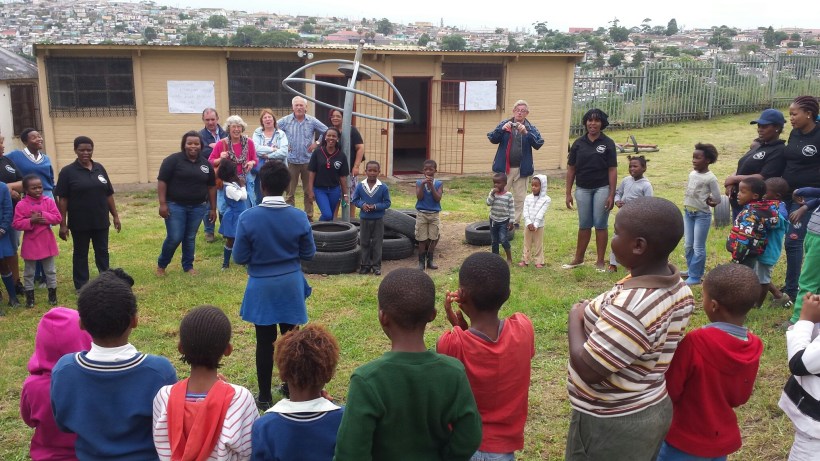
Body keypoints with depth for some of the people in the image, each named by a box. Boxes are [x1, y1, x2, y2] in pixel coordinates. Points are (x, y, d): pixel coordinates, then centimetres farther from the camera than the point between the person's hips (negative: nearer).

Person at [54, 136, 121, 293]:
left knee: (102, 252, 12)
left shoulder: (99, 168, 6)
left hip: (101, 221, 3)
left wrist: (115, 216, 8)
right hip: (79, 223, -3)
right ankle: (81, 286, 19)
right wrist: (62, 224, -10)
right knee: (81, 254, 9)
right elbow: (62, 199, -7)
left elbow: (108, 194, 10)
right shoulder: (68, 171, -7)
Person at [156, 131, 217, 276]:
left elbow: (211, 187, 12)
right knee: (174, 238, -4)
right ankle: (161, 264, 18)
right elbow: (162, 181, -9)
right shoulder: (173, 160, -8)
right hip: (175, 206, -4)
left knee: (190, 238, 11)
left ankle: (188, 266, 24)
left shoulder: (206, 164, 7)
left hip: (197, 207, 4)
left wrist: (213, 208, 10)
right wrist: (162, 203, -15)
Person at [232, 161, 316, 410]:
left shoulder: (247, 218, -16)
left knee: (265, 342, 9)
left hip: (262, 288, -2)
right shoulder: (299, 217, -11)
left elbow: (240, 257, -10)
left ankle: (265, 397, 20)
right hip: (291, 286, 2)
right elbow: (308, 253, -3)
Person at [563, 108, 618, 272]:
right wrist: (568, 193, 2)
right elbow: (571, 169, 5)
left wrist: (612, 195, -10)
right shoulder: (578, 143, 3)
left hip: (602, 189, -2)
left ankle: (600, 261, 12)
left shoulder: (608, 143, -3)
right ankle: (578, 258, 21)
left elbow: (612, 170, -5)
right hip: (582, 189, 2)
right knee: (584, 225, 10)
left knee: (601, 225, 3)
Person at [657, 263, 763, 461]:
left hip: (684, 442, -5)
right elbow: (740, 398, 2)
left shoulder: (694, 343, -29)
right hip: (724, 440, 5)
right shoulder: (754, 347, -11)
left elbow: (669, 391, -18)